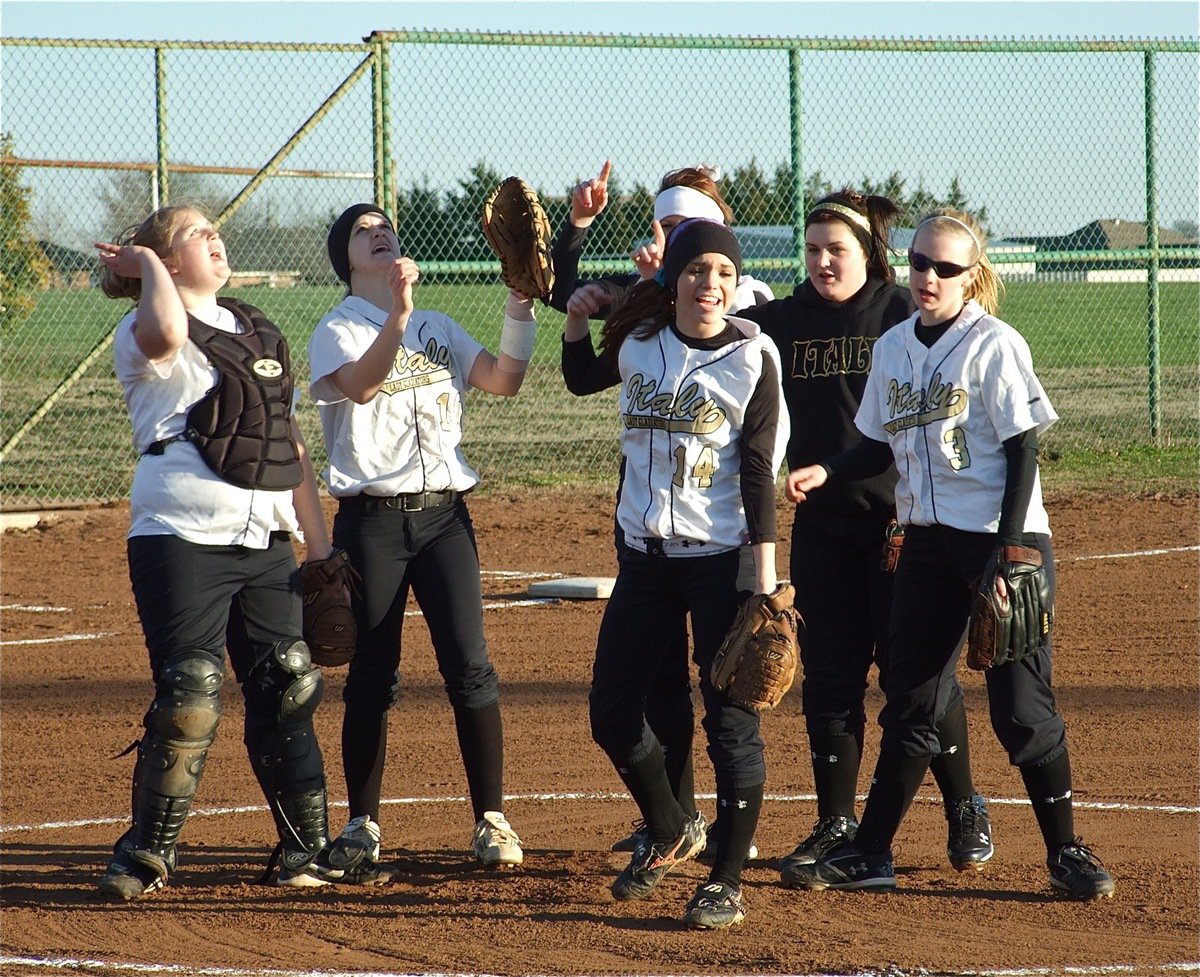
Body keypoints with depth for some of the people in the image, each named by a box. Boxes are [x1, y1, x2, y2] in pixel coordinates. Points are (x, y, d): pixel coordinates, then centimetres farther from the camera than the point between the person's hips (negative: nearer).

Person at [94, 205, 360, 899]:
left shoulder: (258, 332, 18)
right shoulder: (143, 337, -3)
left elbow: (291, 446, 21)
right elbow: (166, 334, -32)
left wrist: (321, 547, 16)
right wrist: (148, 264, -13)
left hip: (265, 539, 6)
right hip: (182, 536, -6)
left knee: (289, 689, 6)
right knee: (190, 699, -11)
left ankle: (307, 847, 16)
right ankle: (147, 854, 2)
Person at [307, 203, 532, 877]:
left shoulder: (439, 329, 14)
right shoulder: (337, 333, 0)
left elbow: (504, 381, 2)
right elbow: (362, 384, -22)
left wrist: (520, 305, -10)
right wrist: (398, 313, -37)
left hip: (444, 512, 3)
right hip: (371, 521, -3)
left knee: (470, 665, -7)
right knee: (372, 677, 1)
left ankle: (492, 820, -3)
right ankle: (364, 824, 12)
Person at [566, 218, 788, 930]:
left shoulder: (753, 356, -7)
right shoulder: (636, 343, 4)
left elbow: (759, 471, -8)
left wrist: (765, 577, -13)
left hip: (721, 557, -5)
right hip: (646, 554, 5)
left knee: (731, 718, -5)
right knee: (612, 711, 9)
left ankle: (727, 881, 3)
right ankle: (670, 832, 33)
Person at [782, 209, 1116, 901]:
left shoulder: (995, 345, -10)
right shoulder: (894, 347, 9)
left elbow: (1023, 452, -11)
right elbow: (883, 447, 17)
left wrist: (1008, 556, -16)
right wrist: (827, 472, -2)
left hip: (1004, 540, -6)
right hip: (927, 543, 6)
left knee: (1022, 706, -5)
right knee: (910, 702, 9)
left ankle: (1067, 851, 5)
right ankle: (871, 853, 14)